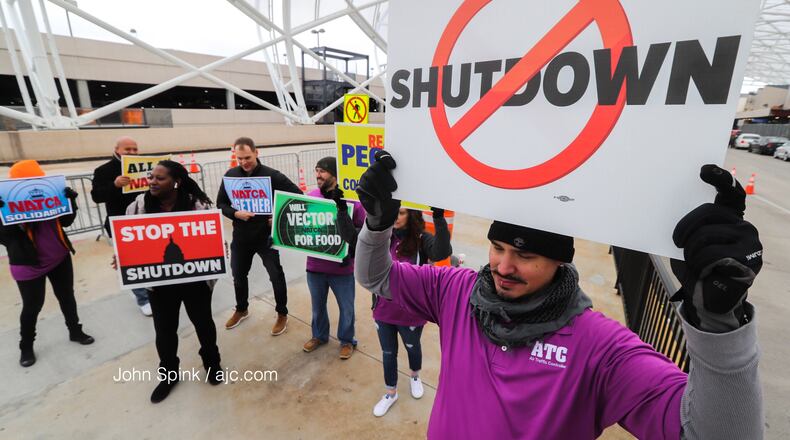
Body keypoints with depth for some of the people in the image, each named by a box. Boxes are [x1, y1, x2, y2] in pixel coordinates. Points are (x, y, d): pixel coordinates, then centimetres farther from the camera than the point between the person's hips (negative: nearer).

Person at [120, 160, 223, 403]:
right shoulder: (139, 206, -5)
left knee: (203, 322, 16)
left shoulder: (196, 204, -15)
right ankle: (168, 374, 40)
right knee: (164, 330, 17)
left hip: (195, 279, -2)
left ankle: (212, 362, 42)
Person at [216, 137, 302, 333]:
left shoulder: (272, 175, -13)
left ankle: (282, 314, 27)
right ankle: (241, 310, 45)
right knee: (238, 275, 20)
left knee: (276, 276, 5)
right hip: (240, 237, 4)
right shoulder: (230, 175, -2)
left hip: (266, 236, -4)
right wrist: (235, 214, -17)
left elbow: (298, 196, -9)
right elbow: (220, 204, 3)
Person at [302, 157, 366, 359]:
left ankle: (347, 340, 41)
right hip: (315, 265, 4)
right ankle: (319, 335, 50)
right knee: (317, 305, 24)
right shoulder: (310, 196, -3)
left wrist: (353, 251, -18)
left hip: (342, 267, -3)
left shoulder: (351, 200, -14)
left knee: (346, 307, 16)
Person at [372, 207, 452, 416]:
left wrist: (439, 218, -47)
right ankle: (391, 393, 46)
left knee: (412, 347, 27)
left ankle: (415, 376, 59)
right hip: (383, 311, 3)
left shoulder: (421, 240, -19)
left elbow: (443, 252, -38)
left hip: (411, 312, -2)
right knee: (388, 353, 21)